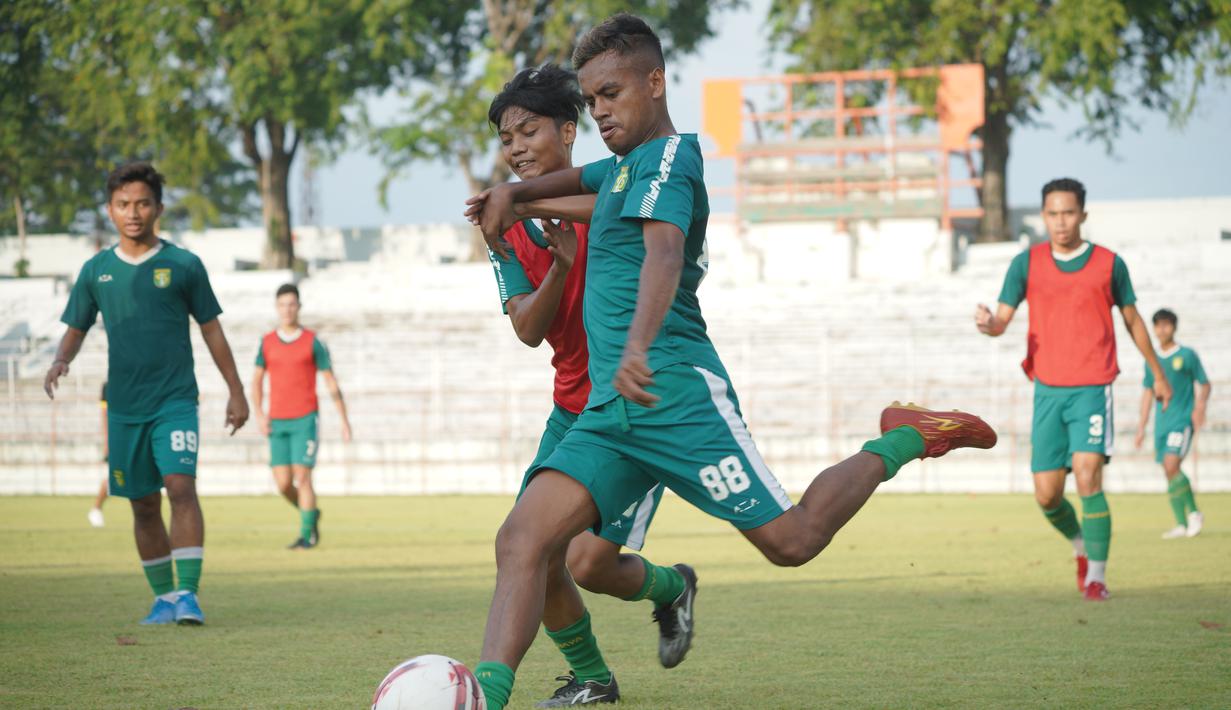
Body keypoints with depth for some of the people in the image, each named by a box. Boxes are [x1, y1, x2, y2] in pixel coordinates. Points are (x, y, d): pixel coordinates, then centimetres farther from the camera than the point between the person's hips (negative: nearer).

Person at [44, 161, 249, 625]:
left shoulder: (183, 265, 1)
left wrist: (236, 391, 7)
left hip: (175, 400, -3)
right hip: (124, 407, 3)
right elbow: (76, 330, 13)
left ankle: (188, 594, -21)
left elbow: (211, 329, 7)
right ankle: (163, 597, 19)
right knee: (144, 505, 8)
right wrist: (61, 361, -9)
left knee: (181, 487, -19)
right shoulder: (96, 270, 7)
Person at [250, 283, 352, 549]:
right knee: (283, 483, -1)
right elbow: (257, 381, 14)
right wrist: (259, 414, -1)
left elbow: (332, 382, 1)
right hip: (277, 423, 3)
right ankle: (310, 514, 27)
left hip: (305, 420, -3)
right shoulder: (267, 342, 7)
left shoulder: (313, 342, -1)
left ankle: (307, 535, -3)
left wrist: (344, 420, -1)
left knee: (302, 477, -11)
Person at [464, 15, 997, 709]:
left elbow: (664, 250, -25)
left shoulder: (668, 154, -5)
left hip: (676, 392, -8)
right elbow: (579, 179, 49)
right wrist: (511, 194, 31)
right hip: (609, 411, 8)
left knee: (791, 541, -3)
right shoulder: (624, 165, 23)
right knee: (524, 539, -13)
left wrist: (638, 346, -42)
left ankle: (900, 443, 19)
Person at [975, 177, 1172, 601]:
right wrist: (988, 324, -25)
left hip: (1092, 388, -2)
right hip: (1048, 390, 2)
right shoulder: (1027, 263, 4)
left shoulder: (1109, 264, 2)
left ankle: (1096, 575, -12)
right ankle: (1081, 545, 33)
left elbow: (1132, 320, 15)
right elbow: (1004, 318, -1)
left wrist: (1157, 374, 23)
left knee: (1087, 475, -20)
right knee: (1047, 495, 2)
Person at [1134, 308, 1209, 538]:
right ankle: (1181, 524, 8)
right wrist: (1142, 426, 16)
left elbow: (1204, 385, 3)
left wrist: (1200, 406, -17)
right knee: (1169, 472, 3)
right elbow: (1148, 392, 19)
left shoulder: (1188, 355, -1)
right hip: (1162, 422, 5)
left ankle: (1194, 513, -5)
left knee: (1171, 465, -20)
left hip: (1183, 419, -5)